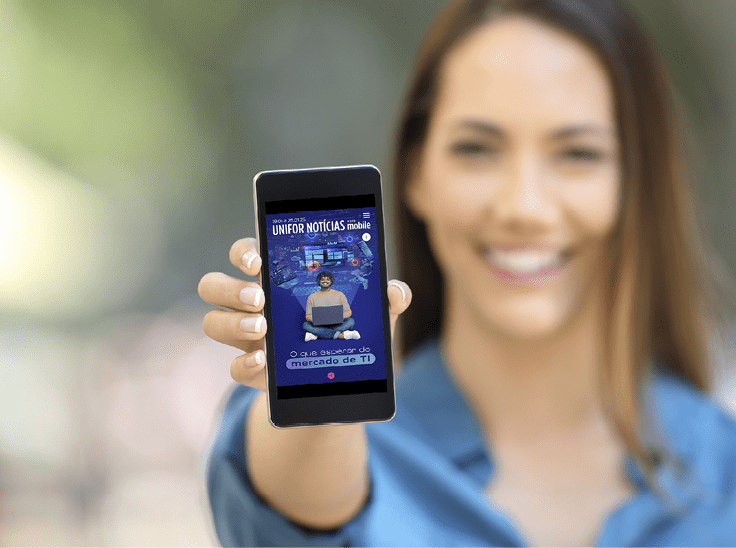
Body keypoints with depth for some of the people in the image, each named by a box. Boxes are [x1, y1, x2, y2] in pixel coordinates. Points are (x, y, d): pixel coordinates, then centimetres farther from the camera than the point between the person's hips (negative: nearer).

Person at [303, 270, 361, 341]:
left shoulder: (340, 295, 8)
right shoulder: (312, 297, 8)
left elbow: (348, 311, 6)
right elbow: (308, 316, 5)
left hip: (337, 325, 0)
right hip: (319, 326, 0)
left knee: (351, 321, -27)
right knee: (306, 325, -31)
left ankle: (316, 335, -35)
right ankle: (342, 335, -37)